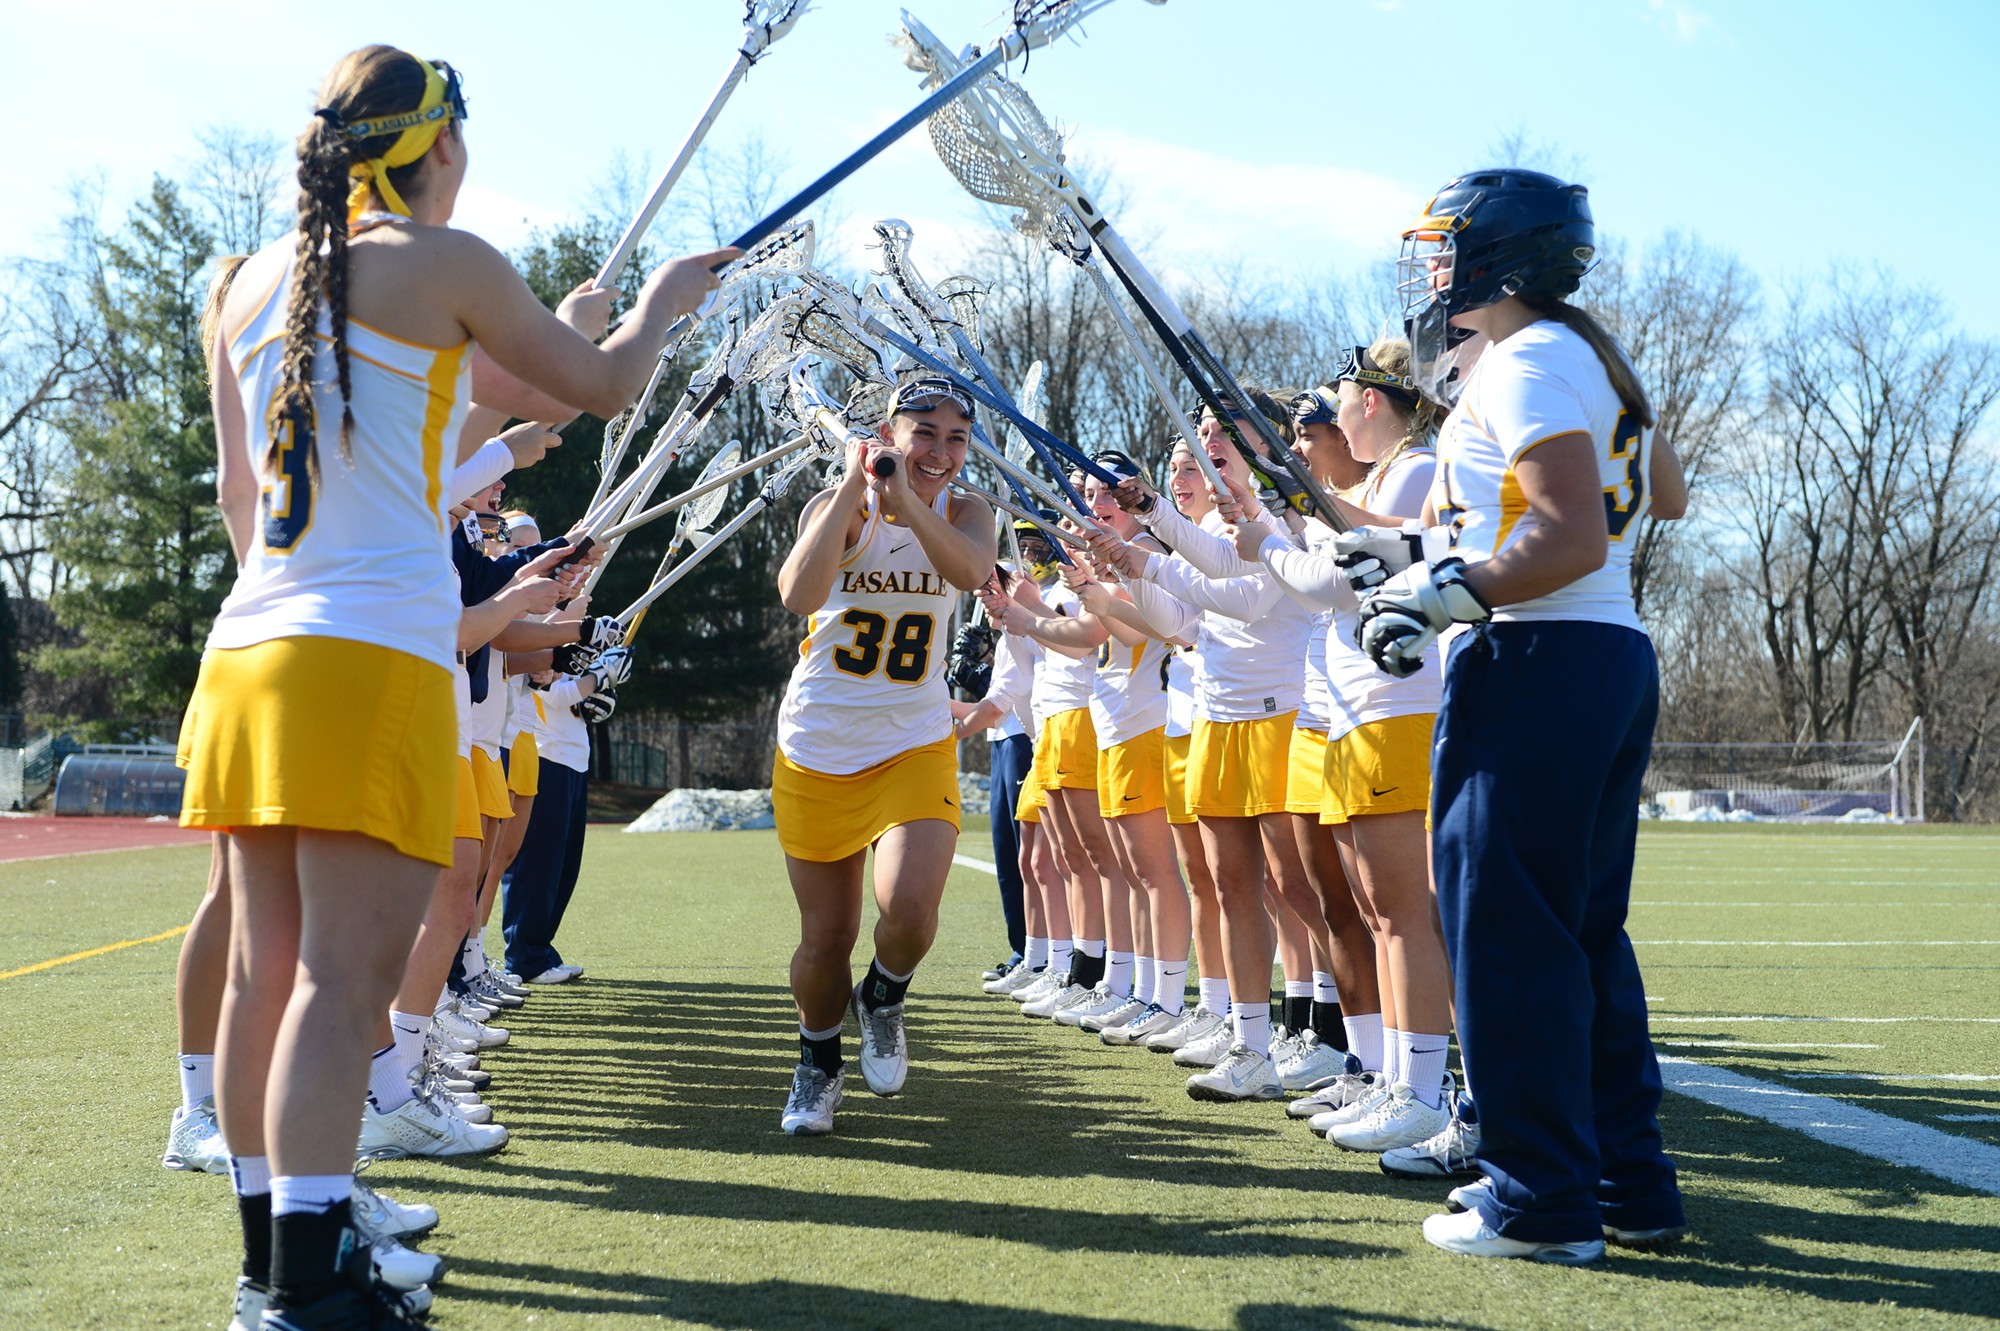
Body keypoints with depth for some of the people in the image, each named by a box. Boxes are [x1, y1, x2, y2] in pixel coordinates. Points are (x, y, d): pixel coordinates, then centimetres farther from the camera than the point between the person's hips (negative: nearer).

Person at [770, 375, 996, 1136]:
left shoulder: (963, 513, -1)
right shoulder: (838, 505, -6)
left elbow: (971, 569, -25)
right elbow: (798, 594, -27)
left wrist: (906, 496, -27)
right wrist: (855, 485, -26)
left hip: (916, 745, 1)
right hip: (817, 749, 0)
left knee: (910, 910, -21)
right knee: (825, 937, 6)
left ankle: (883, 999, 14)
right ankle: (818, 1065, 35)